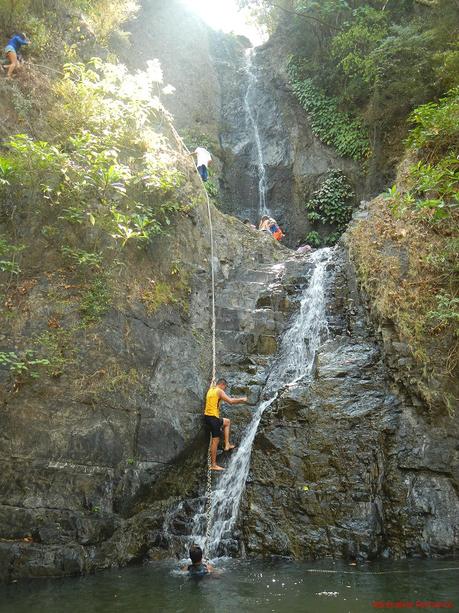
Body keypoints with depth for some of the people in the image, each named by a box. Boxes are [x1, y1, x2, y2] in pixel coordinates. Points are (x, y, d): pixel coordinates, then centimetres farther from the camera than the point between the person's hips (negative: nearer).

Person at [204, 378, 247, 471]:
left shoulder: (211, 390, 16)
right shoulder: (219, 391, -11)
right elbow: (230, 401, -18)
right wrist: (241, 399, -5)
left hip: (208, 416, 9)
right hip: (213, 418, -9)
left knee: (227, 422, 28)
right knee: (215, 441, -4)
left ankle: (227, 445, 23)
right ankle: (213, 465, 0)